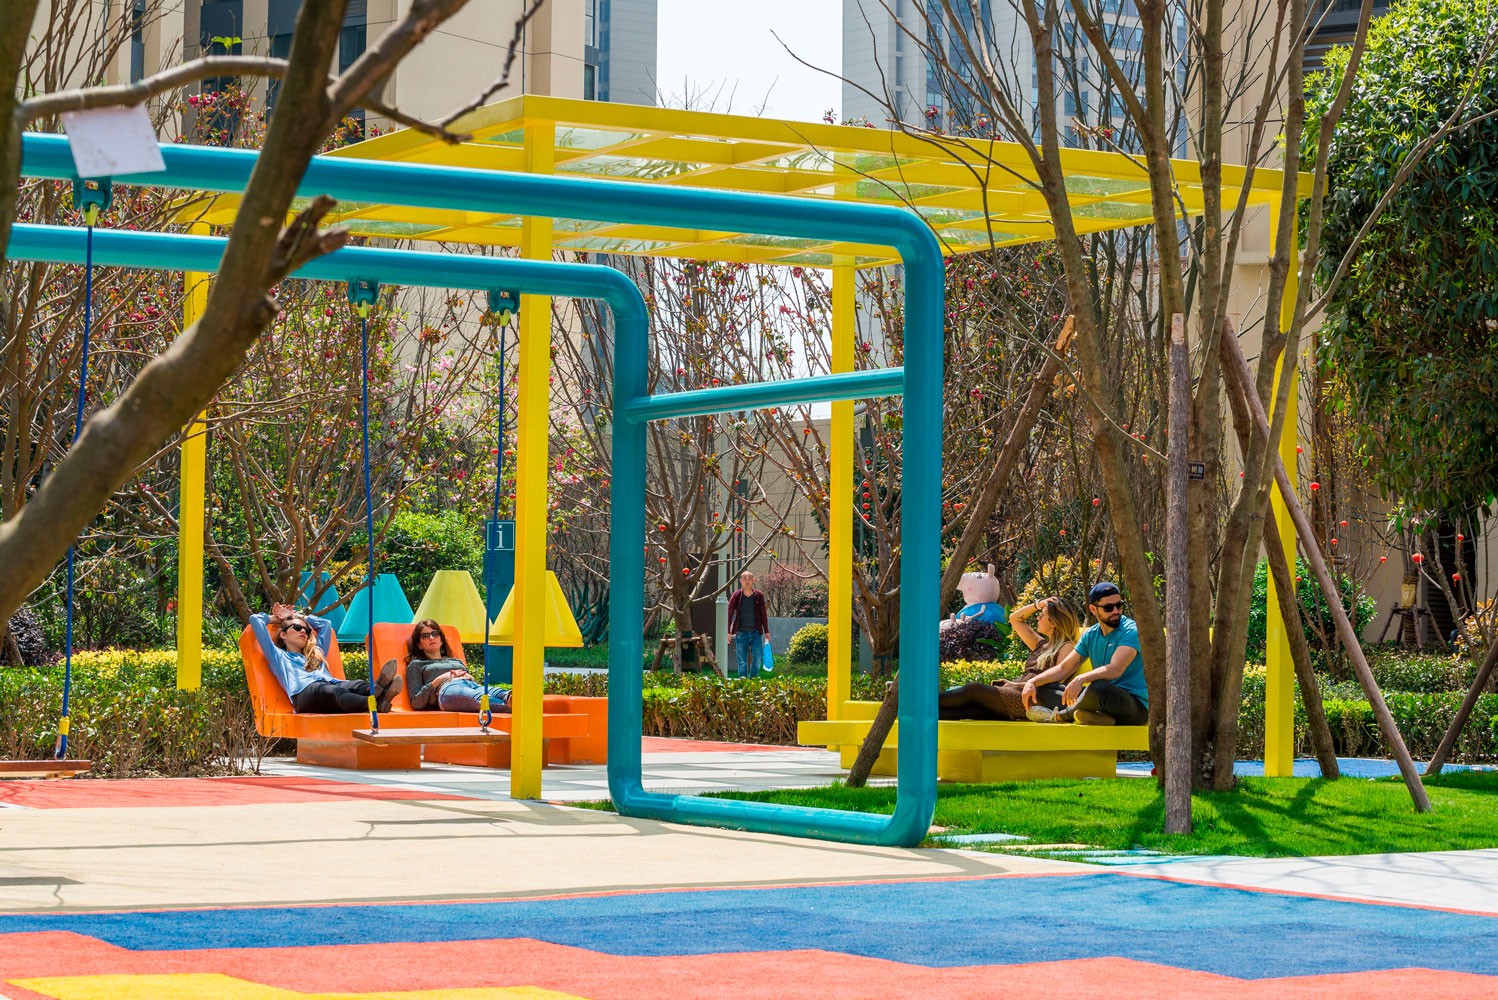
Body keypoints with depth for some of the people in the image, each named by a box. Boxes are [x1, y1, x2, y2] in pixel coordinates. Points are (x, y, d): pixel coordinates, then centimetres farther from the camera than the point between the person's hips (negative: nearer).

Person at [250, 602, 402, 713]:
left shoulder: (317, 654, 46)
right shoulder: (278, 656, 33)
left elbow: (326, 623, 58)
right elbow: (255, 620, 31)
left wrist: (299, 615, 59)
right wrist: (276, 618, 49)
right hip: (305, 691, -6)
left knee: (358, 686, -32)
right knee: (337, 691, -41)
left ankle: (377, 690, -70)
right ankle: (375, 703, -73)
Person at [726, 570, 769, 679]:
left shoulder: (759, 596, 5)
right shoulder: (736, 596, 0)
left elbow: (763, 614, 11)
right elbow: (729, 614, 1)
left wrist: (766, 631, 10)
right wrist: (728, 632, -5)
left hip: (756, 632, 1)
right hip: (741, 632, -1)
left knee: (758, 658, -2)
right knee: (742, 660, 2)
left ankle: (754, 678, 15)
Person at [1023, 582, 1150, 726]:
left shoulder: (1130, 631, -10)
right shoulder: (1090, 635, 12)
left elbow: (1115, 669, -26)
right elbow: (1064, 668, 16)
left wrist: (1081, 679, -41)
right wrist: (1032, 682, 0)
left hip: (1135, 705, -7)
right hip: (1106, 702, 7)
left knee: (1098, 687, -39)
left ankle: (1059, 716, -15)